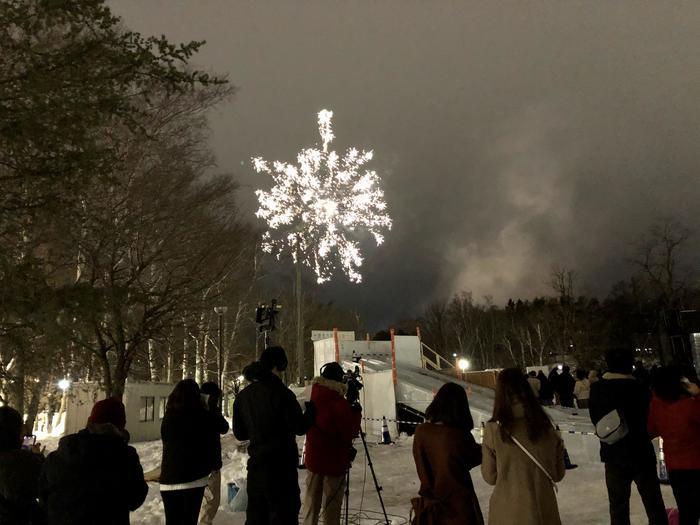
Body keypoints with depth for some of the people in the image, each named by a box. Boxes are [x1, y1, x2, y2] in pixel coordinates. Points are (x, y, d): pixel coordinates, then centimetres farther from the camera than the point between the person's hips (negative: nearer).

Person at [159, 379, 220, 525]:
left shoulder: (168, 417, 5)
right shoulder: (206, 417, -6)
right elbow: (214, 446, 0)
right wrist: (212, 467, 15)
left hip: (169, 476, 4)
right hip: (194, 476, -3)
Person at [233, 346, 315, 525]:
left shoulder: (243, 395, 5)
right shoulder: (280, 393, -16)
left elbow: (239, 434, 12)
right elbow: (300, 428, -14)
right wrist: (310, 410, 3)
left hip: (256, 467, 7)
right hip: (281, 468, -7)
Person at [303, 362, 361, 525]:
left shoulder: (314, 398, -2)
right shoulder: (339, 403, -21)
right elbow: (351, 432, -17)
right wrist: (356, 413, -2)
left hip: (313, 458, 6)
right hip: (334, 461, -6)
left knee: (311, 500, 17)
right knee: (332, 504, 6)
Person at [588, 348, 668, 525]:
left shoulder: (597, 389, -7)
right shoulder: (640, 389, -10)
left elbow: (596, 420, 1)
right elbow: (651, 421, 0)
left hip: (614, 455, 1)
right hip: (642, 453, -1)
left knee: (618, 505, 10)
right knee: (654, 504, 12)